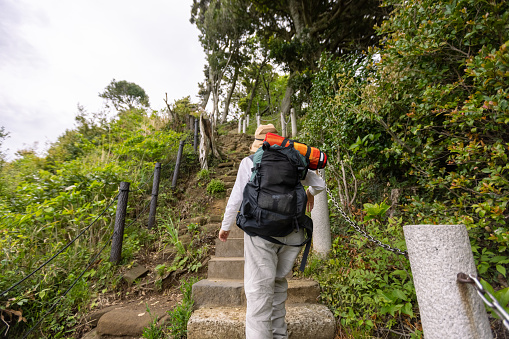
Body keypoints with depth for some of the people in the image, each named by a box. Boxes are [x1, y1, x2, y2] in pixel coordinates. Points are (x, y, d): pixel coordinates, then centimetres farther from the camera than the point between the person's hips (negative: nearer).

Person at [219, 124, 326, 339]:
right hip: (292, 232, 5)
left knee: (259, 290, 2)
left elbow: (237, 198, 0)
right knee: (278, 282, 21)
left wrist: (226, 226, 12)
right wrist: (310, 194, 41)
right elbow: (319, 184, 20)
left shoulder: (250, 162, 2)